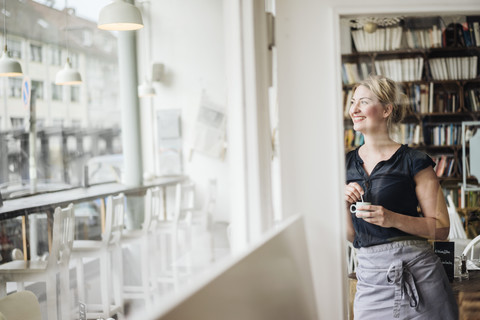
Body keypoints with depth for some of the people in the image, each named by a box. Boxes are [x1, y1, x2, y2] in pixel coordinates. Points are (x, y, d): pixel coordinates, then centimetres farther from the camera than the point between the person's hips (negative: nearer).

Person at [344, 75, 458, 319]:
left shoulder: (413, 161, -3)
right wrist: (344, 205, -7)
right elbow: (350, 235, 12)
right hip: (370, 277, 4)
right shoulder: (347, 164, 10)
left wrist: (393, 219, -17)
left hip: (416, 271, -3)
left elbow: (441, 228, -5)